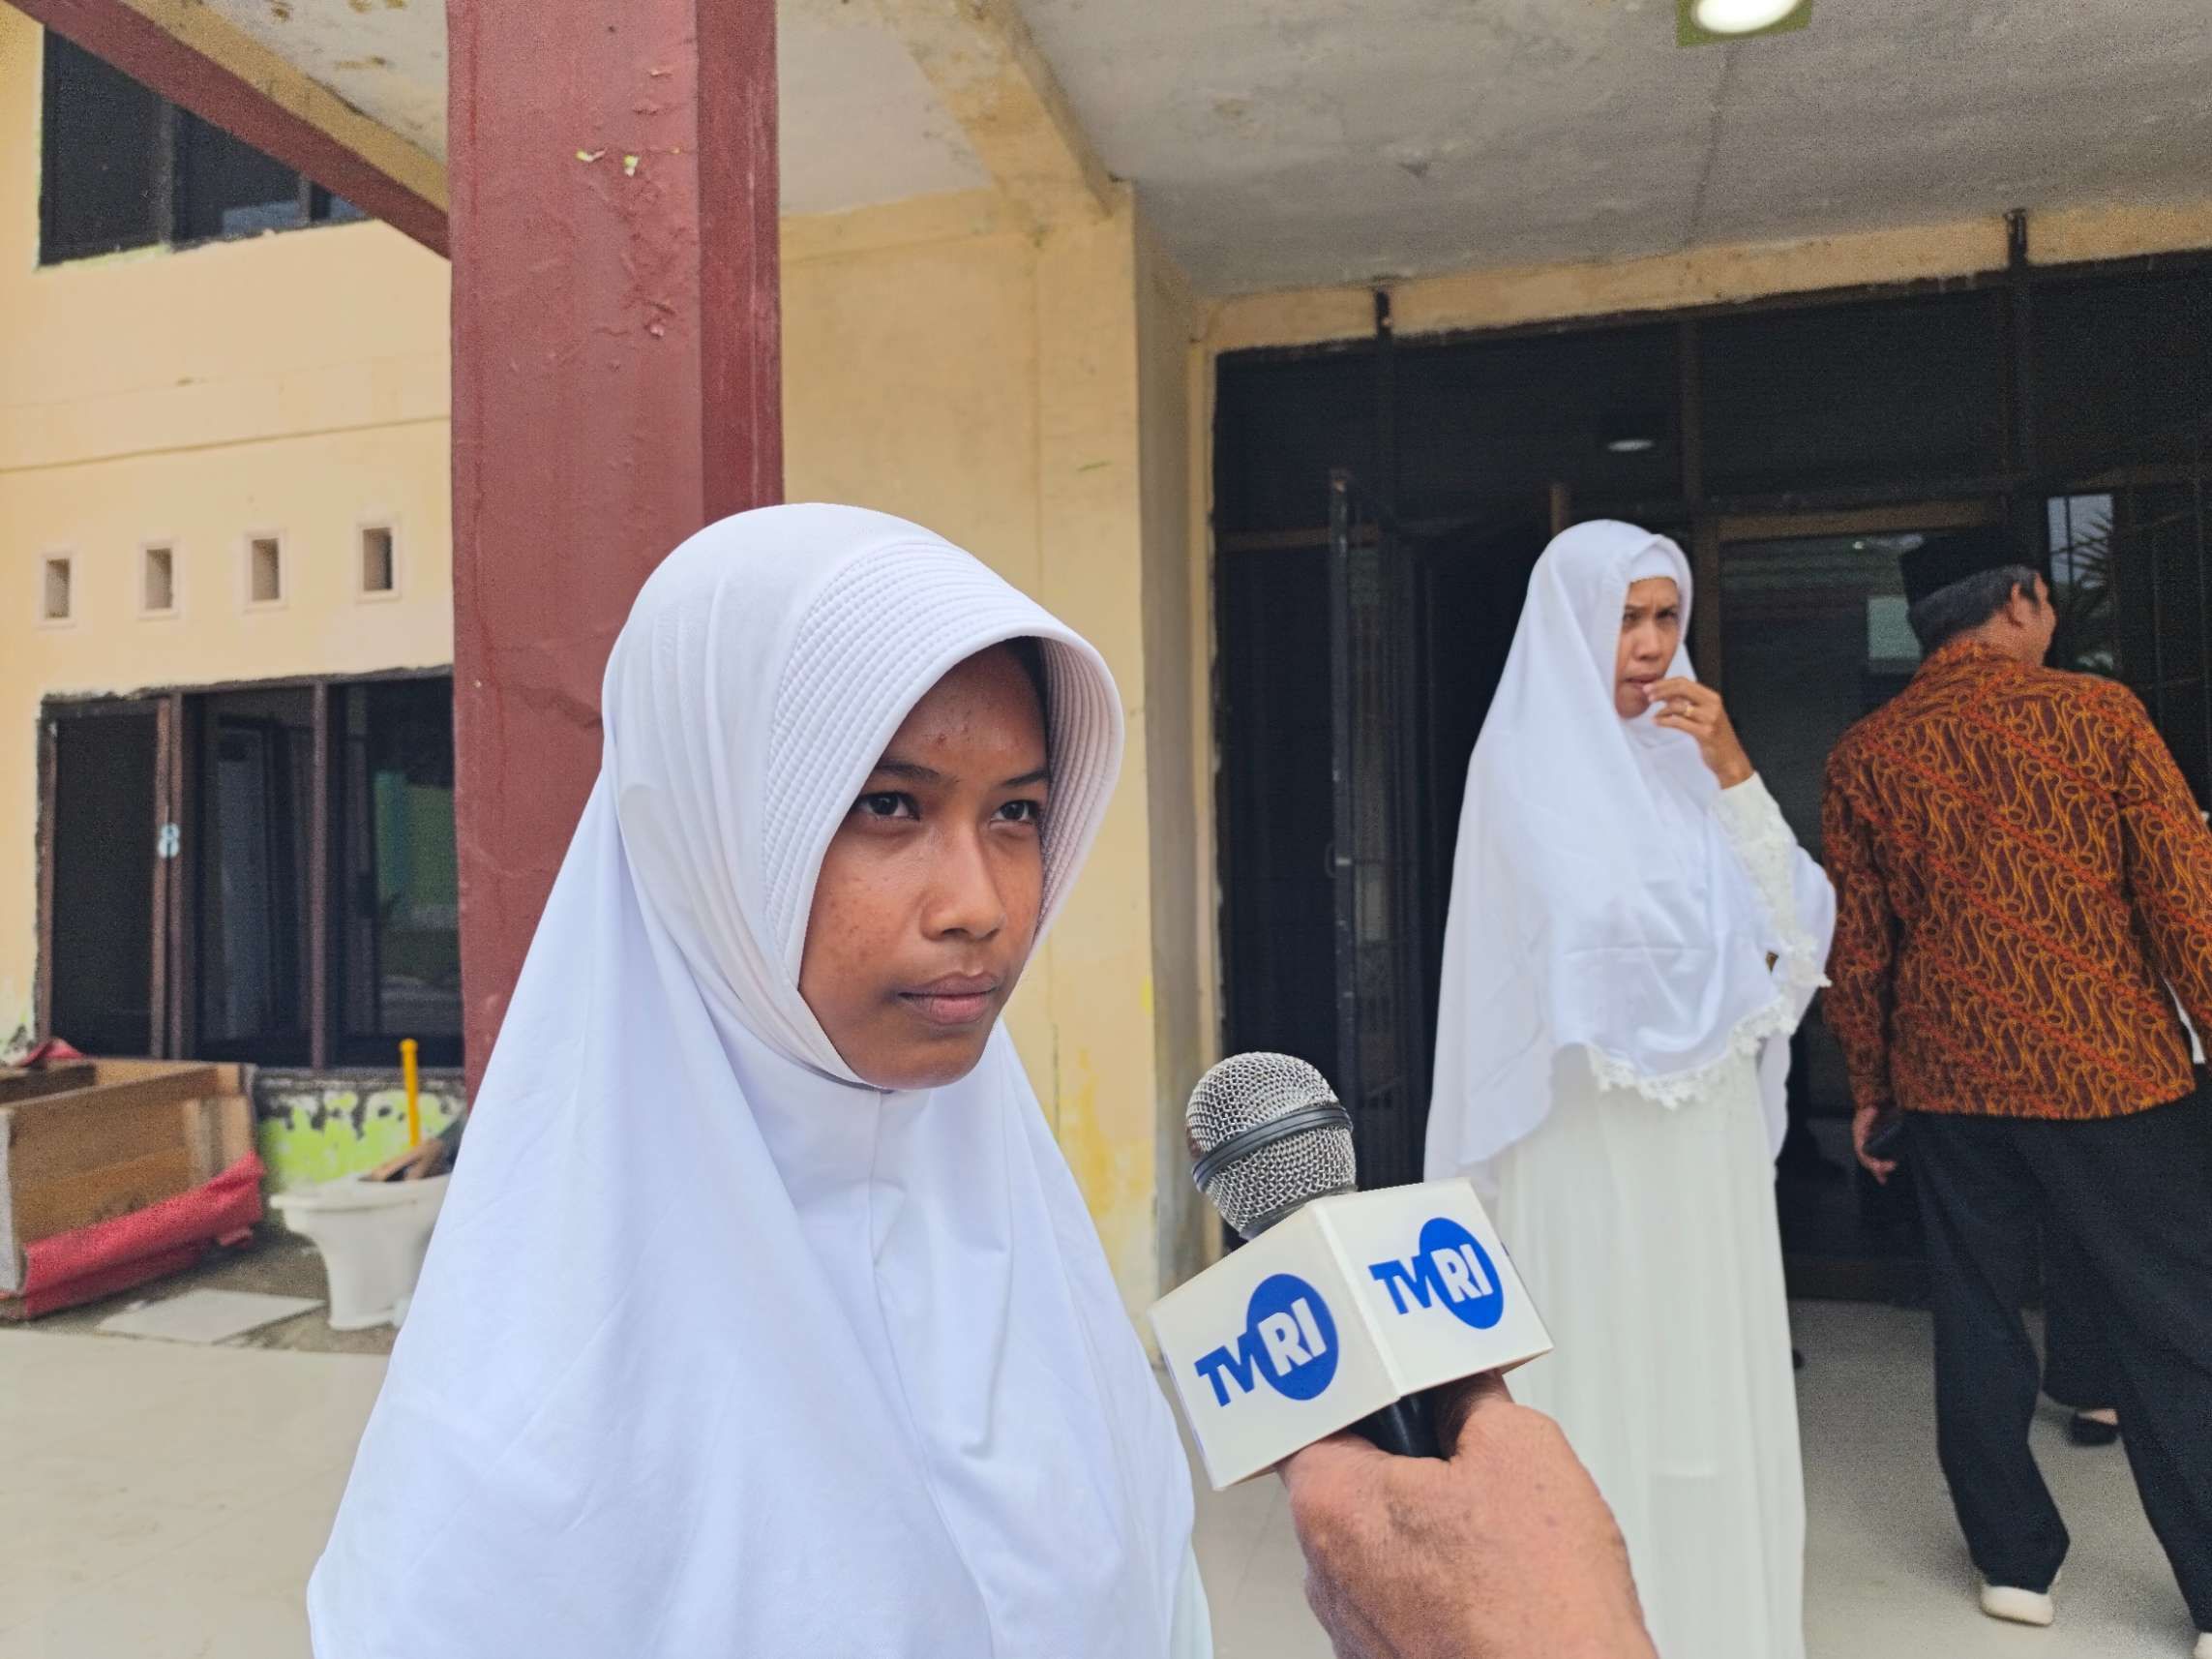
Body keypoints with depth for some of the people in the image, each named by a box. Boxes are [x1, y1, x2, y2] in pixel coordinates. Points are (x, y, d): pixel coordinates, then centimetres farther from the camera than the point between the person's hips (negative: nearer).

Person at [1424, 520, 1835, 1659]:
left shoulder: (1686, 747, 11)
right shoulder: (1525, 760, -7)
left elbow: (1791, 921, 3)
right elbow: (1606, 943, -15)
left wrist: (1733, 773, -8)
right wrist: (1739, 963, 0)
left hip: (1711, 1124, 6)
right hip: (1592, 1131, -6)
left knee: (1714, 1378, 11)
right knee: (1607, 1382, 0)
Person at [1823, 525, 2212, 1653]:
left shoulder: (1865, 755, 2)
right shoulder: (2097, 713, -4)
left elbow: (1857, 943, 4)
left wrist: (1868, 1085, 12)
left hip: (1949, 1082, 2)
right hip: (2110, 1068, -2)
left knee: (1978, 1322, 13)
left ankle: (2014, 1563, 23)